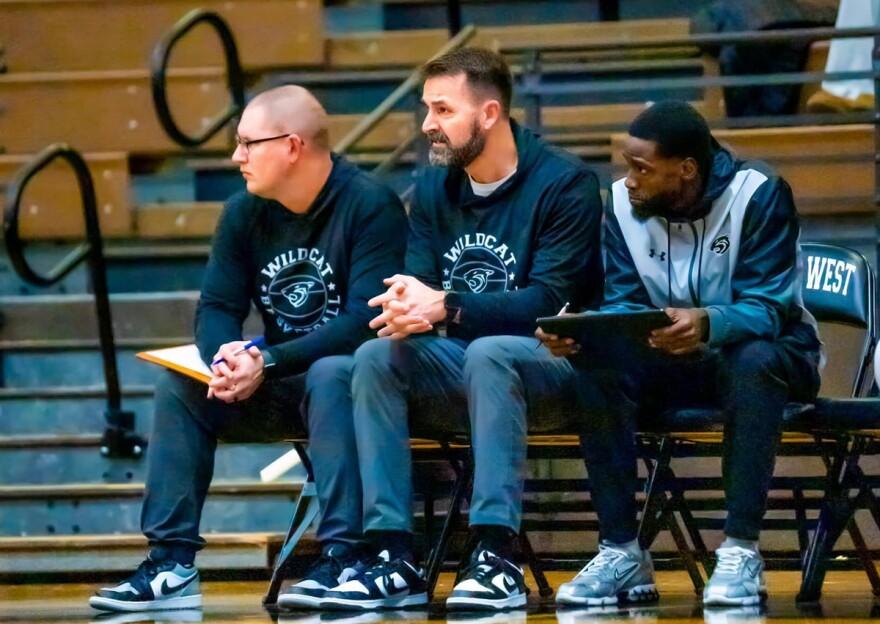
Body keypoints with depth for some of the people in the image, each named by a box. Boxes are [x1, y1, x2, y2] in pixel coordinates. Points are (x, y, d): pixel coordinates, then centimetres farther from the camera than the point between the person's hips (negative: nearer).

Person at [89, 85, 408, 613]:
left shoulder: (370, 206, -15)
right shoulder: (245, 213, 5)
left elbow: (366, 317, -24)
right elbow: (217, 308, 2)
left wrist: (269, 362, -31)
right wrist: (226, 356, -23)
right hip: (279, 390, 6)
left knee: (329, 377, -37)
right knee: (179, 385, -13)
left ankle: (344, 557, -39)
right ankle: (172, 563, -17)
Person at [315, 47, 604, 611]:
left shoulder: (564, 184, -10)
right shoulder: (434, 189, 8)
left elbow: (551, 301, -19)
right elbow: (419, 286, 3)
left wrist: (446, 307, -31)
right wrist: (408, 307, -24)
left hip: (550, 369, -6)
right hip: (460, 374, 6)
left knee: (488, 353, -37)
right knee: (376, 357, -22)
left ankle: (497, 557, -39)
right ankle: (395, 558, -25)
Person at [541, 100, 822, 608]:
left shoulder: (759, 194, -19)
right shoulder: (623, 204, -5)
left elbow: (768, 306, -26)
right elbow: (624, 306, -7)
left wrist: (707, 324, -48)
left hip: (770, 352, -4)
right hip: (677, 363, 4)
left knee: (754, 360, -39)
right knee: (595, 365, -25)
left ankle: (742, 551, -34)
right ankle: (622, 553, -22)